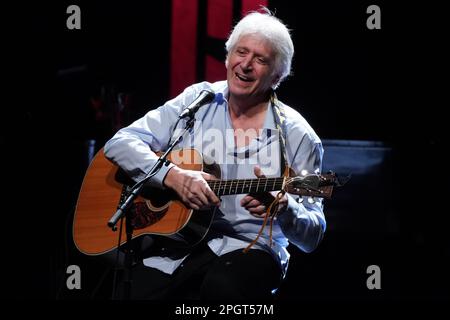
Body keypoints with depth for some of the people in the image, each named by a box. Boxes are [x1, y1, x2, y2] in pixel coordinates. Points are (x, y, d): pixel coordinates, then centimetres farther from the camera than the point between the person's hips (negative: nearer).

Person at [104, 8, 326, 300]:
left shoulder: (296, 136, 1)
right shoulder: (197, 100, 9)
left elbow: (312, 236, 1)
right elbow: (120, 143, 2)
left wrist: (282, 207, -22)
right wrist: (173, 176, -16)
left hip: (247, 247, -2)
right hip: (172, 240, 2)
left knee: (222, 286, -37)